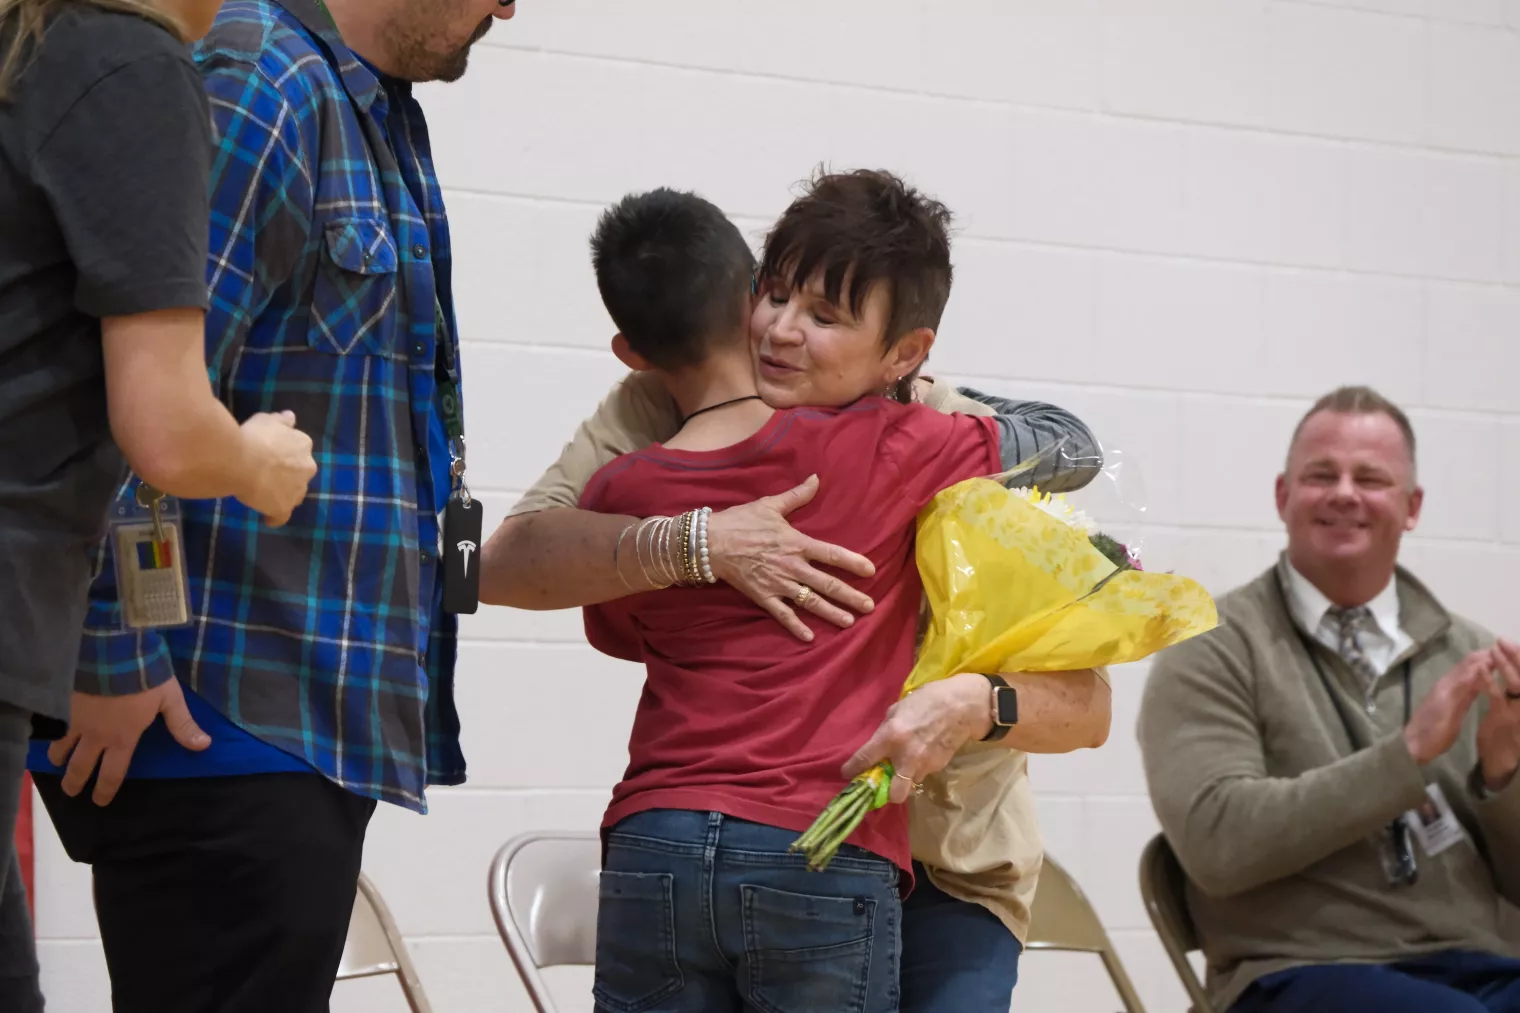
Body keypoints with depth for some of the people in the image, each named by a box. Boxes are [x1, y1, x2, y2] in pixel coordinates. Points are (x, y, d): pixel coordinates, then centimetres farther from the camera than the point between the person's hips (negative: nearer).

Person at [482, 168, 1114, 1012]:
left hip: (942, 869, 0)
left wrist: (974, 703, -35)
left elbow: (1083, 706, -14)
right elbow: (505, 563, -24)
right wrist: (703, 542, -35)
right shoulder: (673, 407, -12)